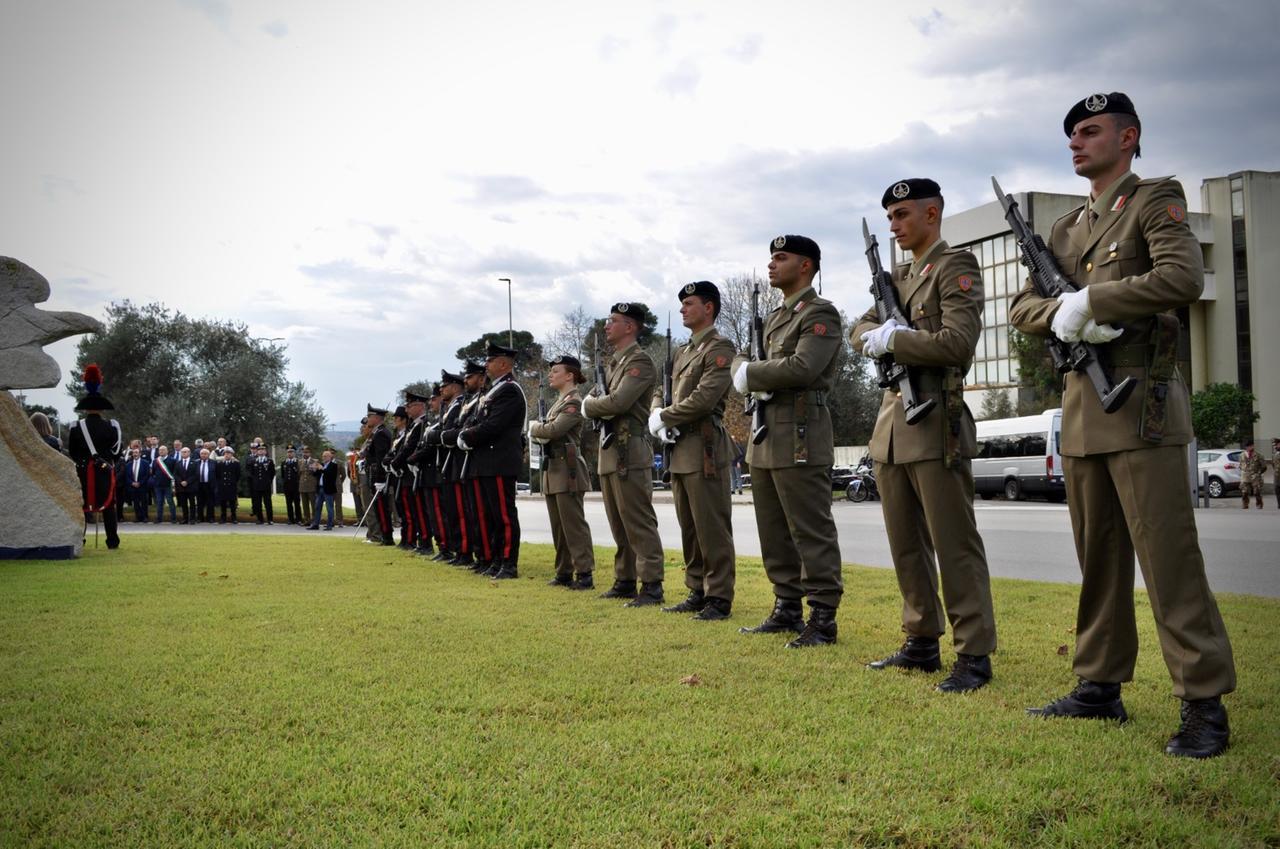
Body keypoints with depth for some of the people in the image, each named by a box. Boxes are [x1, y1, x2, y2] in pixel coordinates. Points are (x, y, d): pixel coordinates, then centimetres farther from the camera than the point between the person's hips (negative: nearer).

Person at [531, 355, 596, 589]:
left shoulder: (574, 402, -10)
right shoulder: (559, 402, 19)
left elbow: (554, 429, -22)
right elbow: (542, 433, 18)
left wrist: (535, 426, -2)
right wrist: (539, 431, -5)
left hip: (567, 469, -9)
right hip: (553, 467, 9)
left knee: (573, 523, -8)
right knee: (558, 525, 11)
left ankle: (584, 573, -5)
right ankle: (564, 572, 18)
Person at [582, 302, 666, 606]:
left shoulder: (640, 361, -9)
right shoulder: (613, 362, 20)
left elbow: (618, 402, -22)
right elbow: (596, 398, 18)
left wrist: (589, 405, -5)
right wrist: (594, 400, -6)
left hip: (629, 453, -9)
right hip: (609, 452, 9)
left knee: (639, 523, -8)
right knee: (619, 525, 13)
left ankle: (651, 586, -5)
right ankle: (625, 581, 21)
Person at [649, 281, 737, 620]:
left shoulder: (719, 348, -7)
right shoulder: (683, 351, 20)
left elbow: (704, 398, -18)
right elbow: (660, 390, 20)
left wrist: (663, 418, -9)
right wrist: (657, 415, -3)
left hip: (705, 450, -9)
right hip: (679, 450, 9)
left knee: (712, 528, -4)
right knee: (689, 528, 13)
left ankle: (719, 599, 1)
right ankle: (697, 593, 21)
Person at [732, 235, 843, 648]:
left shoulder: (820, 313, -6)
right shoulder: (775, 318, 21)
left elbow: (803, 367, -20)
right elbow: (743, 366, 23)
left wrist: (751, 374, -8)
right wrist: (755, 386, 3)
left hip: (800, 437, -9)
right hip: (766, 437, 9)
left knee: (812, 533, -5)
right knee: (774, 533, 13)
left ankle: (822, 618, 1)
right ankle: (787, 609, 22)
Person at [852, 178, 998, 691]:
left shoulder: (956, 267, -4)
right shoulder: (897, 277, 21)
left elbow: (957, 341, -18)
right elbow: (859, 333, 15)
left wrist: (892, 340, -11)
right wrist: (881, 332, -7)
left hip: (936, 422, -8)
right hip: (891, 422, 8)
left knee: (954, 545, -5)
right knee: (906, 546, 12)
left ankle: (974, 655, 1)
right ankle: (921, 643, 21)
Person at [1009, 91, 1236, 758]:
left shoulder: (1156, 200, 0)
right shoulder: (1066, 228, 20)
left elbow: (1183, 278, -17)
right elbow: (1021, 308, 15)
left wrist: (1089, 300, -13)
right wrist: (1060, 313, -7)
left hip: (1142, 406, -7)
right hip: (1081, 409, 7)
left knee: (1168, 557, -7)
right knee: (1097, 559, 11)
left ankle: (1204, 703, 1)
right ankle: (1099, 686, 20)